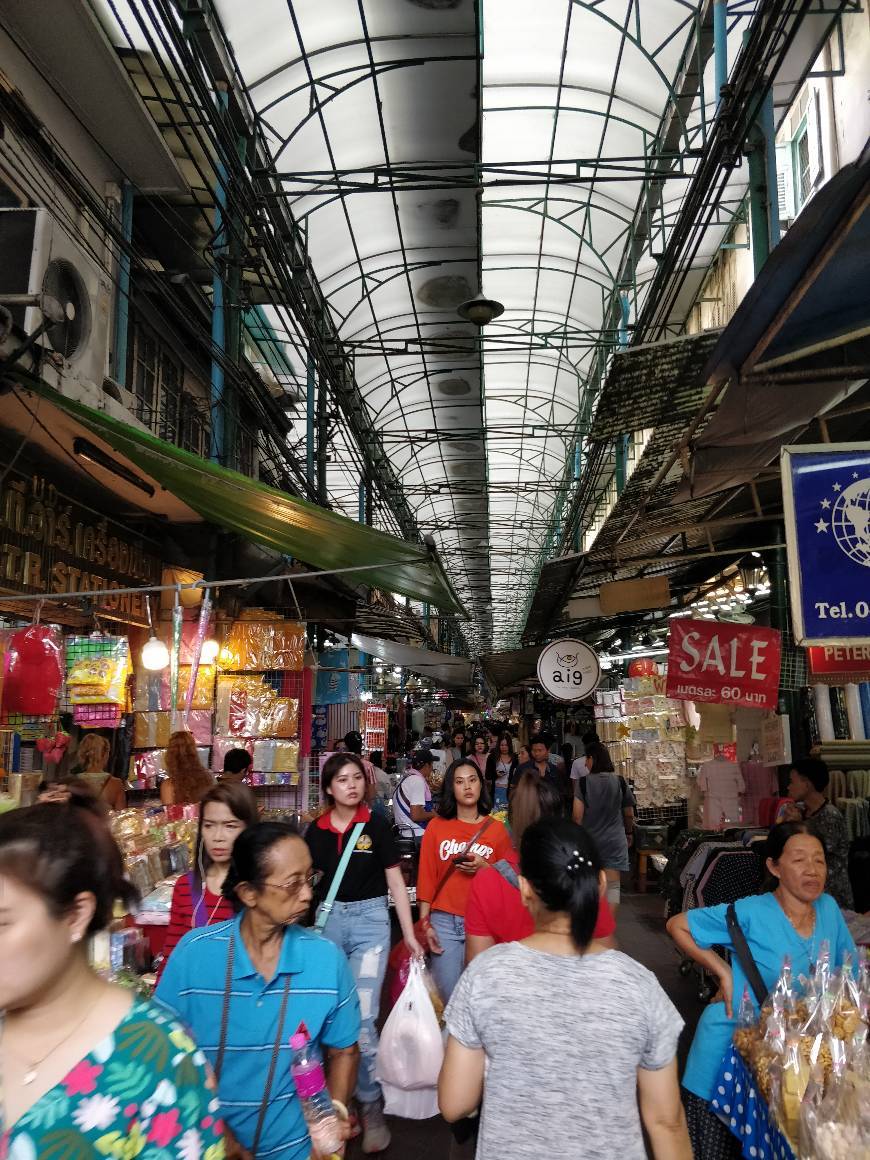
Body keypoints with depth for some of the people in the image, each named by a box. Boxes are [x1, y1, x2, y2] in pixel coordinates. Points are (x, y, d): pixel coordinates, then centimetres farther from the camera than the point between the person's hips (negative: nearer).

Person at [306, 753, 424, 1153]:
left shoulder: (376, 825, -6)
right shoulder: (317, 830, 1)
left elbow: (395, 881, -3)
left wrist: (409, 935, -6)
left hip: (370, 920, -3)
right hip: (330, 920, 3)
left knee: (362, 1018, -7)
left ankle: (371, 1105, 12)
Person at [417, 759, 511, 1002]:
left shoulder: (496, 828, 3)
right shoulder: (437, 826, 3)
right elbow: (426, 877, 3)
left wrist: (484, 868, -9)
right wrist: (425, 923, 0)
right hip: (444, 921, 0)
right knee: (448, 996, 6)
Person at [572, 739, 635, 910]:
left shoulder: (583, 782, -9)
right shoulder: (620, 782, -3)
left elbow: (577, 814, -11)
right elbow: (629, 814, 5)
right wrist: (629, 833, 22)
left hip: (589, 839, 0)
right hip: (615, 840, 0)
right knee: (613, 885, 2)